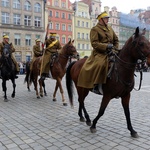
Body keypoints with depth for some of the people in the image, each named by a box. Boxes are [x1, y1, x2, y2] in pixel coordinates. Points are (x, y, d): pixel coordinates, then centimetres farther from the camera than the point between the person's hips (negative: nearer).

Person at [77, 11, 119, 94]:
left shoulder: (110, 28, 20)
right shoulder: (95, 29, -2)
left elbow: (116, 40, 26)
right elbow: (94, 43, -13)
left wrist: (115, 48, 8)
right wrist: (107, 46, -20)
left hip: (110, 53, 7)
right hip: (99, 53, -7)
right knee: (100, 64, -35)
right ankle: (95, 86, -25)